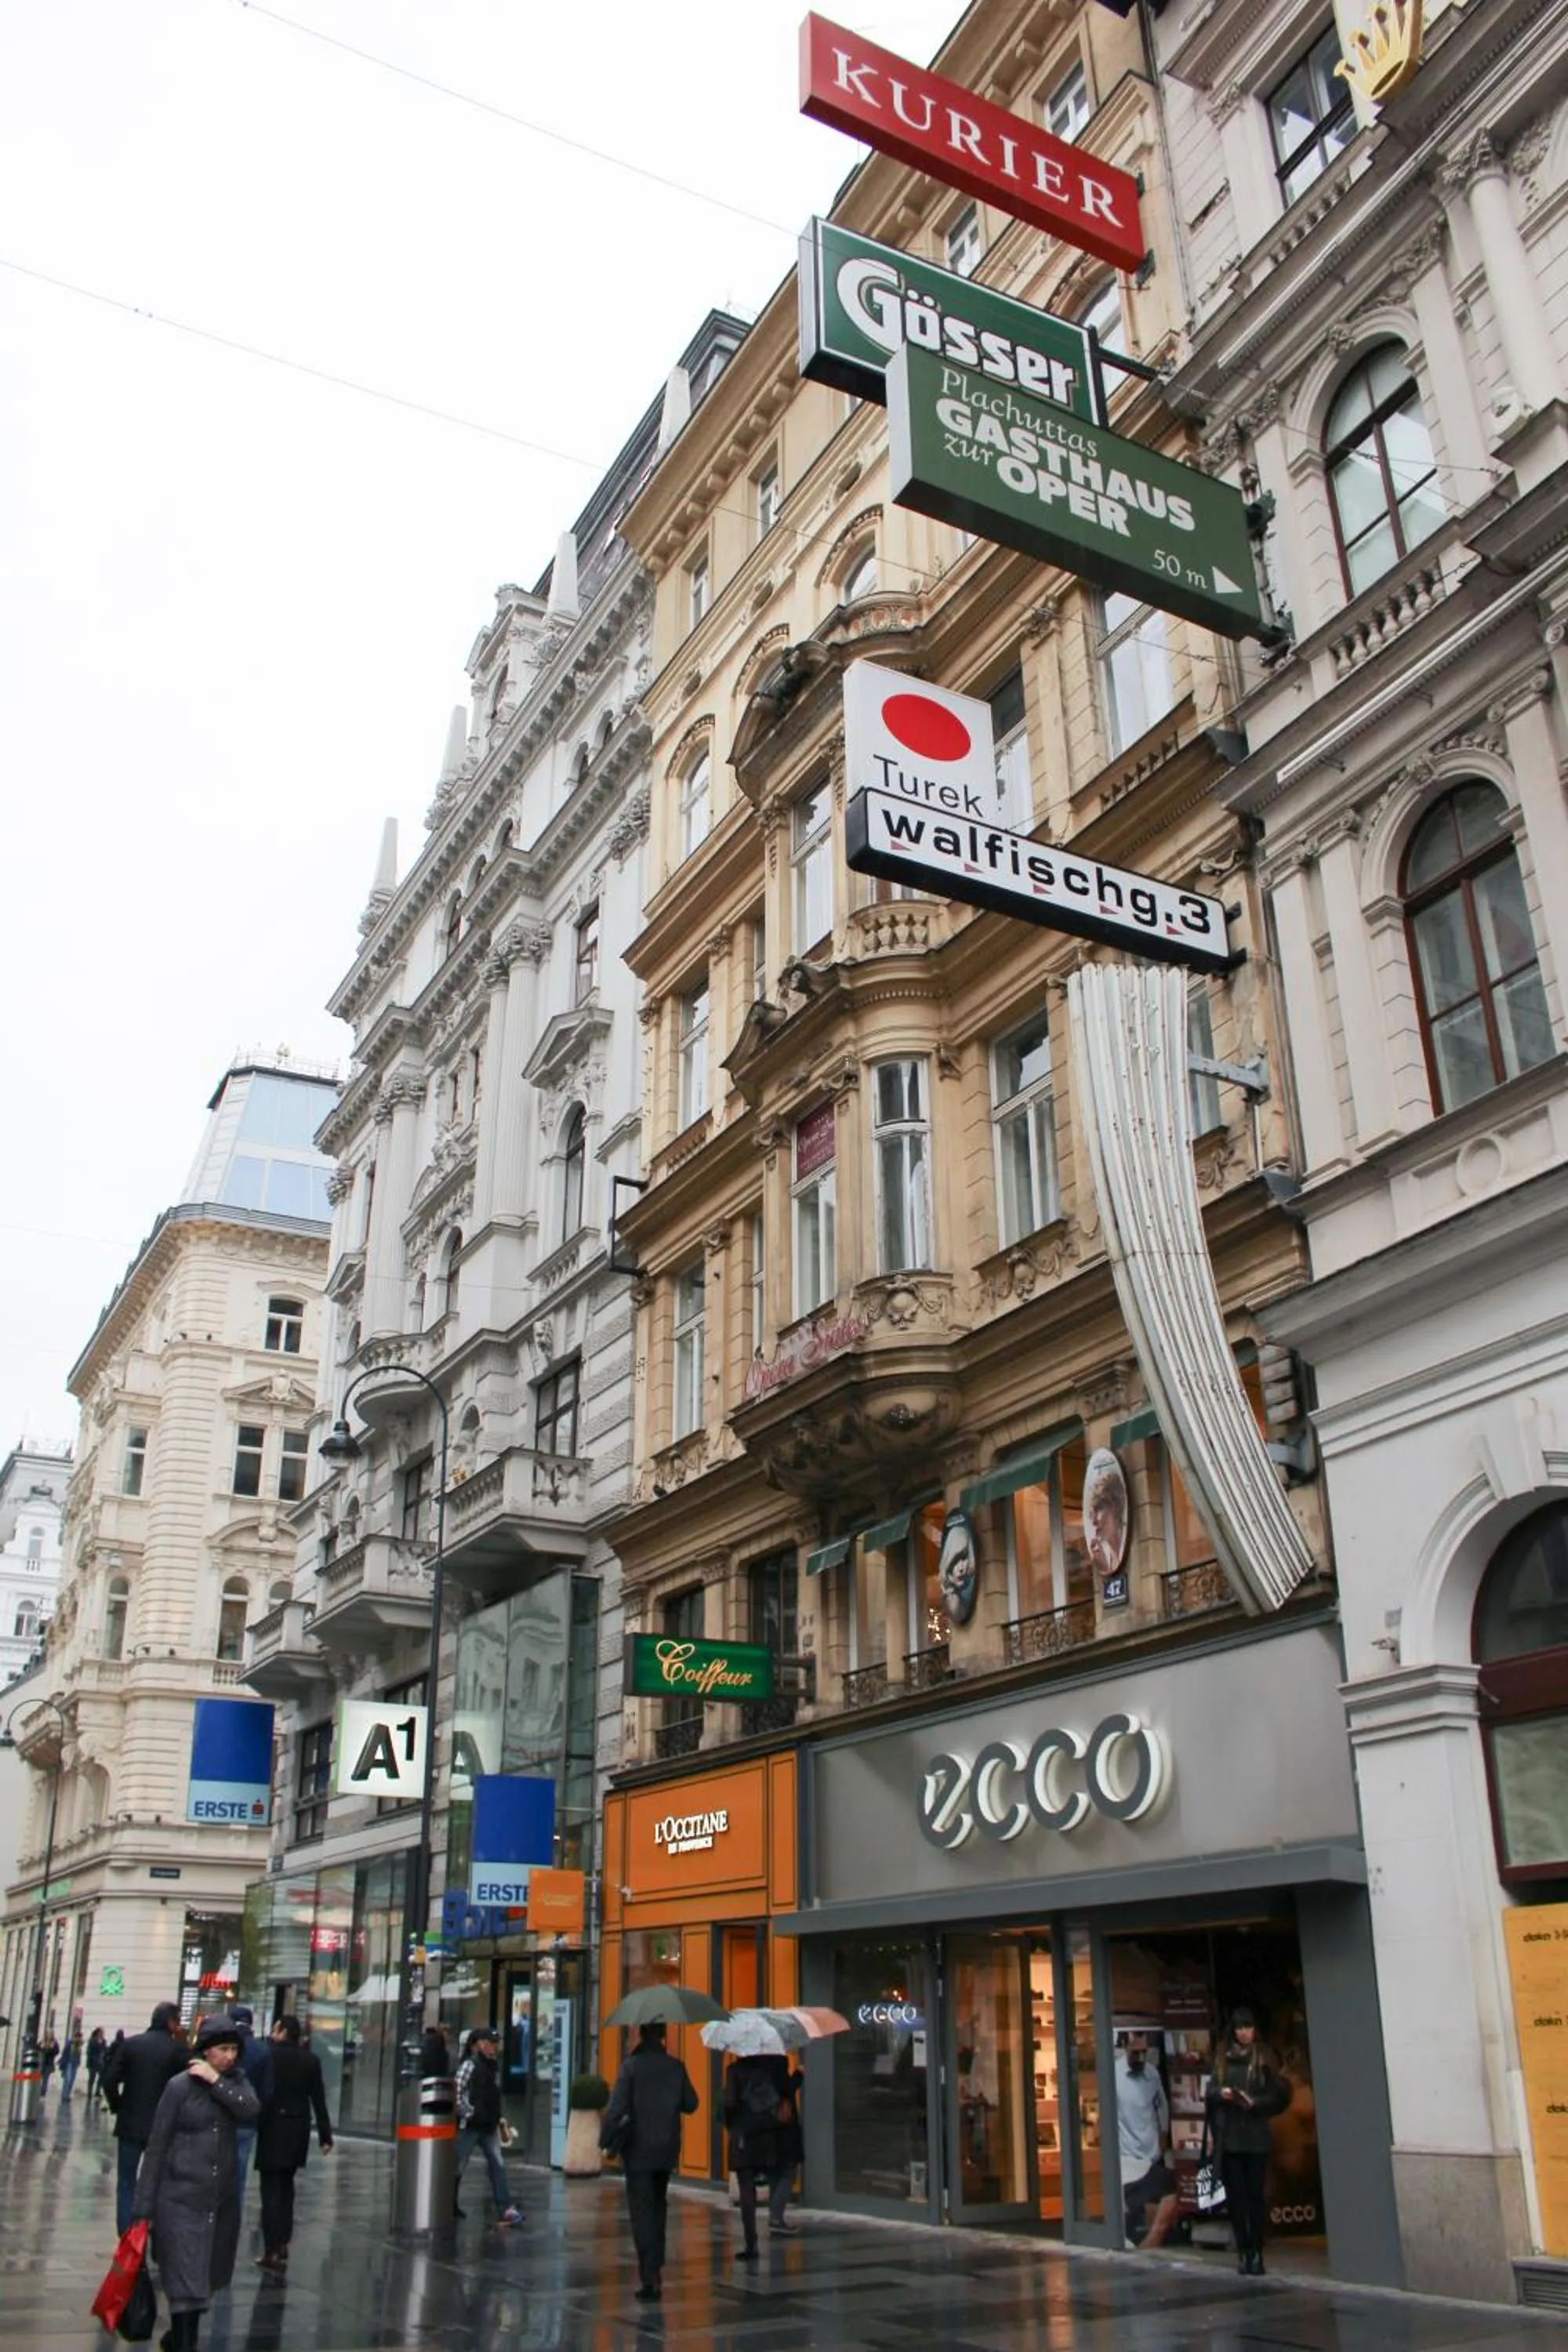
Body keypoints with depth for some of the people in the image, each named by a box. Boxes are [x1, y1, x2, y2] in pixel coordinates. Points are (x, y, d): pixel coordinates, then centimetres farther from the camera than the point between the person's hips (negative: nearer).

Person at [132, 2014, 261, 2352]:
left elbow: (251, 2112, -13)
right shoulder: (181, 2085, -7)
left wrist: (217, 2082, -18)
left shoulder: (235, 2081, 6)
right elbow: (157, 2146, -6)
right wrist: (144, 2207, -8)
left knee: (205, 2276, 15)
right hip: (181, 2196, -5)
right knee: (185, 2278, -8)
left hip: (222, 2197, 5)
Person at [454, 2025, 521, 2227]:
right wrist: (467, 2113, -18)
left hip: (488, 2126, 7)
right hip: (470, 2125, -7)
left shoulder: (493, 2067, 13)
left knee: (498, 2164, -2)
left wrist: (497, 2120, 16)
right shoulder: (469, 2065, -12)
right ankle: (449, 2206, 21)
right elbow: (457, 2093, -18)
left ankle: (505, 2209, -6)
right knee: (458, 2165, 6)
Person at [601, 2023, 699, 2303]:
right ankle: (656, 2266, 25)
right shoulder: (676, 2067, -2)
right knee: (658, 2206, 22)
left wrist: (605, 2141, -9)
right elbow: (691, 2104, 5)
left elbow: (617, 2107, -18)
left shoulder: (632, 2066, -13)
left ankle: (651, 2278, -8)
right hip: (667, 2150, 4)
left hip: (638, 2150, -4)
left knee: (642, 2212, -1)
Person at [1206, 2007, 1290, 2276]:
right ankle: (1243, 2252, 11)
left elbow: (1279, 2095, -2)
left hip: (1255, 2138, -3)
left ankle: (1256, 2253, 2)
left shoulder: (1264, 2058, 2)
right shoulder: (1224, 2060, 12)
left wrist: (1254, 2103, -16)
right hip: (1229, 2138, 3)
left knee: (1255, 2195, -3)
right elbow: (1210, 2092, 12)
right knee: (1235, 2196, 3)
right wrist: (1220, 2093, -9)